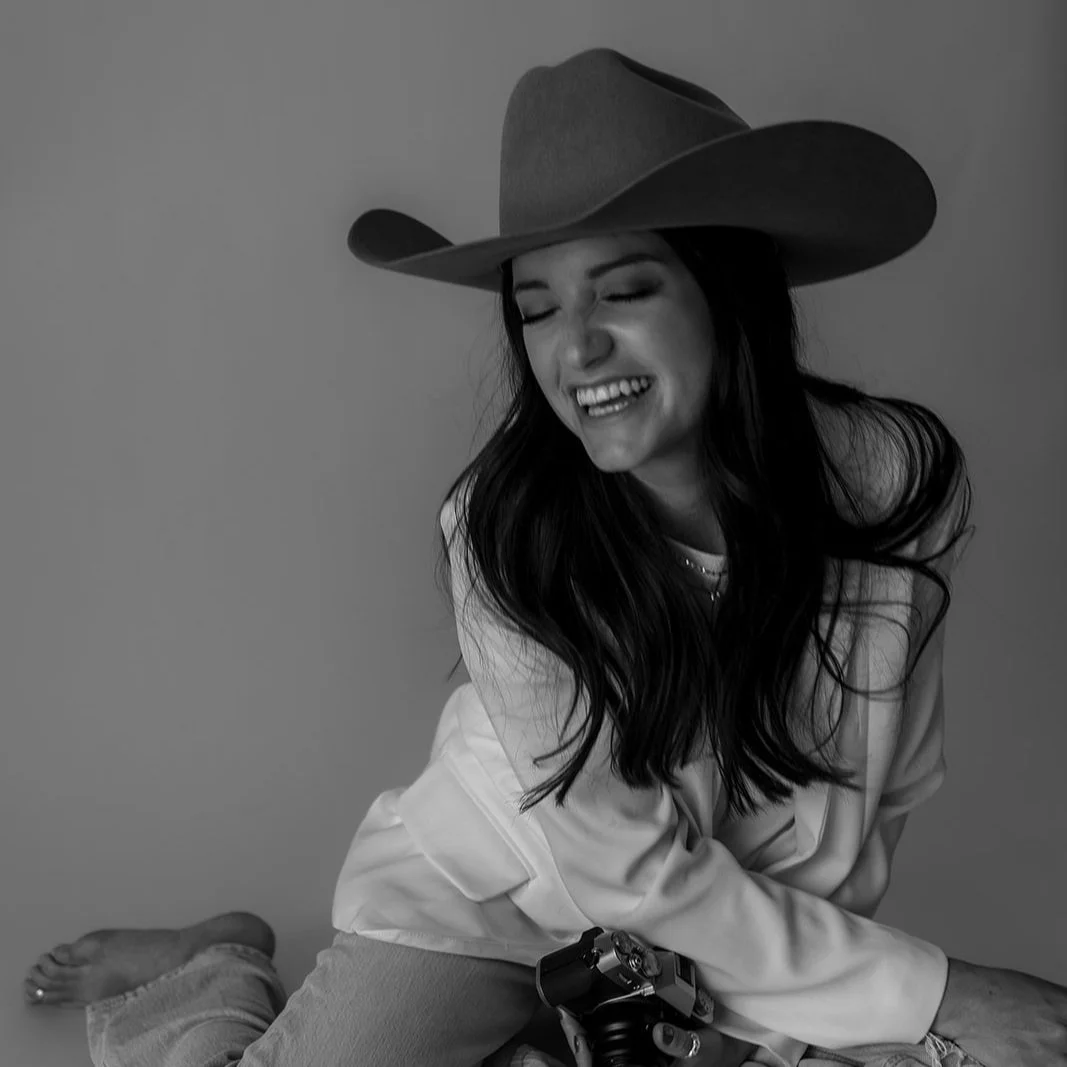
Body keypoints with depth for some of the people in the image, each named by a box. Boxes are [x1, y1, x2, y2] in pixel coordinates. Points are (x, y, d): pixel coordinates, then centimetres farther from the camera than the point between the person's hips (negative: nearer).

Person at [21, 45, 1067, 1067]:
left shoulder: (894, 482, -20)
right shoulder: (502, 523, -25)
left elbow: (884, 787, -7)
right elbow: (619, 858, -23)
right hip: (485, 885, -4)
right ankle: (218, 976, 20)